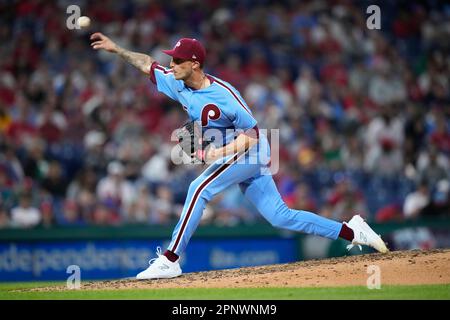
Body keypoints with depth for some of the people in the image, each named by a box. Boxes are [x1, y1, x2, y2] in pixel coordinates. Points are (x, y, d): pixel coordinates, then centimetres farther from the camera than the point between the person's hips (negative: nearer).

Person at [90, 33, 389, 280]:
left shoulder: (224, 95, -25)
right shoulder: (178, 84, -3)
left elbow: (252, 134, -21)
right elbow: (148, 65, 13)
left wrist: (221, 152, -32)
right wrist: (116, 48, 7)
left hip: (251, 151, -8)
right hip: (228, 154, 8)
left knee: (199, 189, -23)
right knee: (281, 216, 6)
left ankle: (170, 260, -22)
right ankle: (352, 231, 13)